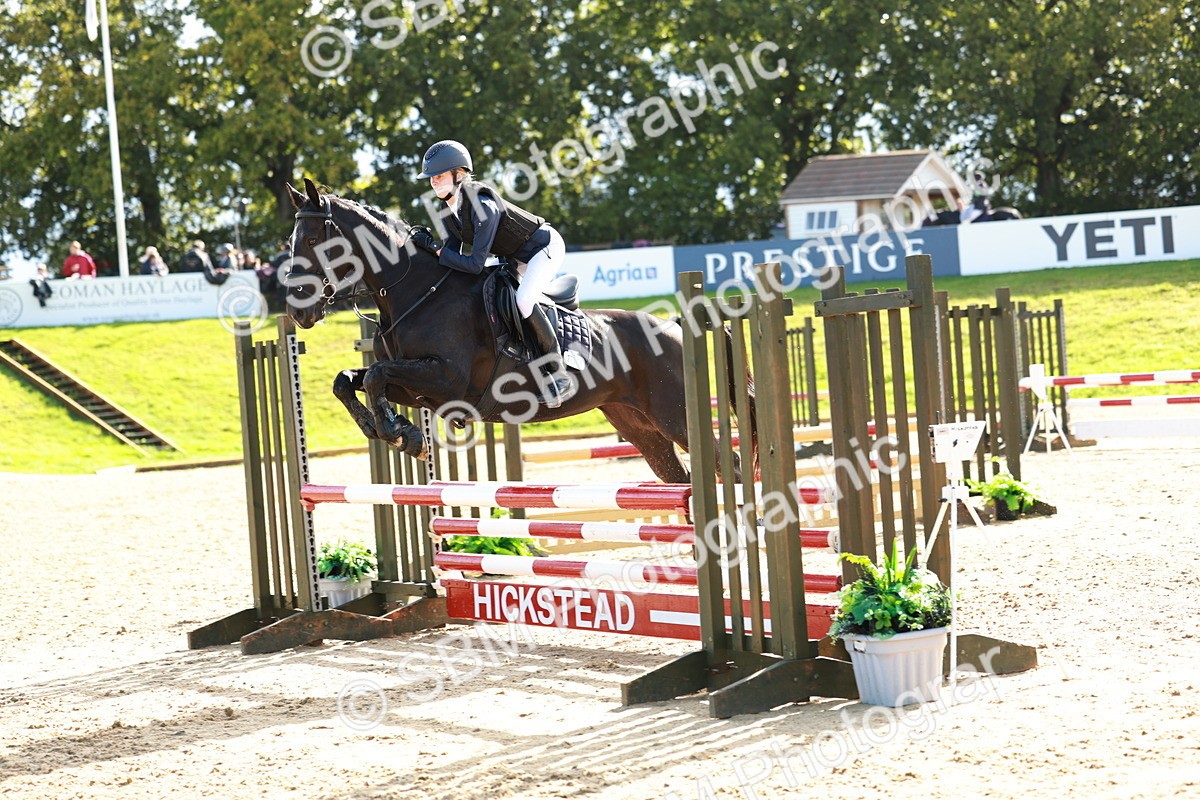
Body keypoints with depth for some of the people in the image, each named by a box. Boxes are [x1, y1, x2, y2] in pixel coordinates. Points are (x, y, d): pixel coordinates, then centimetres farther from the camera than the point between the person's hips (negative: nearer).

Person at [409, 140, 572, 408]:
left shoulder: (483, 205, -33)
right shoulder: (449, 209, -6)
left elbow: (475, 265, -35)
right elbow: (454, 253, 0)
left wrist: (434, 247, -32)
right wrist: (427, 243, -16)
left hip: (546, 247, -10)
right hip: (517, 258, 10)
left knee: (523, 300, -29)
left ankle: (559, 375, -21)